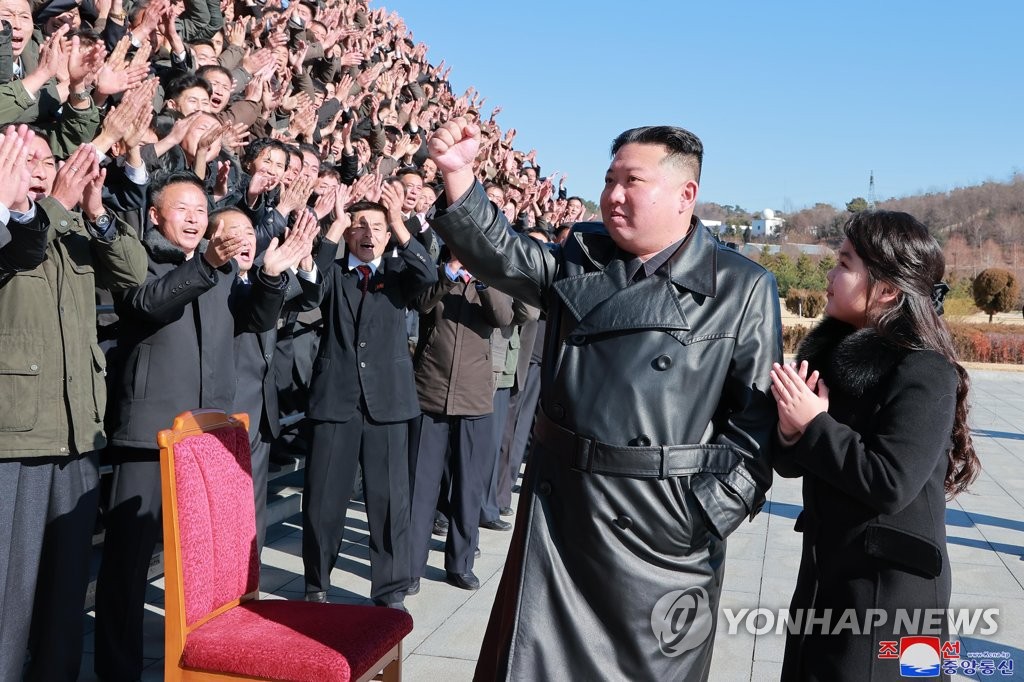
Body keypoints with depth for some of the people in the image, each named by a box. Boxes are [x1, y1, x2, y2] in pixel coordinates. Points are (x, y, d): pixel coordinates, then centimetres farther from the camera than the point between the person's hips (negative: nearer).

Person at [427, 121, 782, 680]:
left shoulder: (743, 288, -5)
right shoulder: (580, 260, 8)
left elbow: (759, 413, -6)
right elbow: (502, 256, -3)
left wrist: (712, 512, -11)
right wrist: (459, 177, -18)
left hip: (665, 528, -3)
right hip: (559, 506, 4)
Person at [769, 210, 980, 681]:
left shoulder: (925, 374, -18)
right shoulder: (832, 351, 4)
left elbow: (889, 484, -25)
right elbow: (791, 466, 7)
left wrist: (813, 424, -20)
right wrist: (791, 434, -15)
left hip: (890, 586, -7)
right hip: (827, 568, 7)